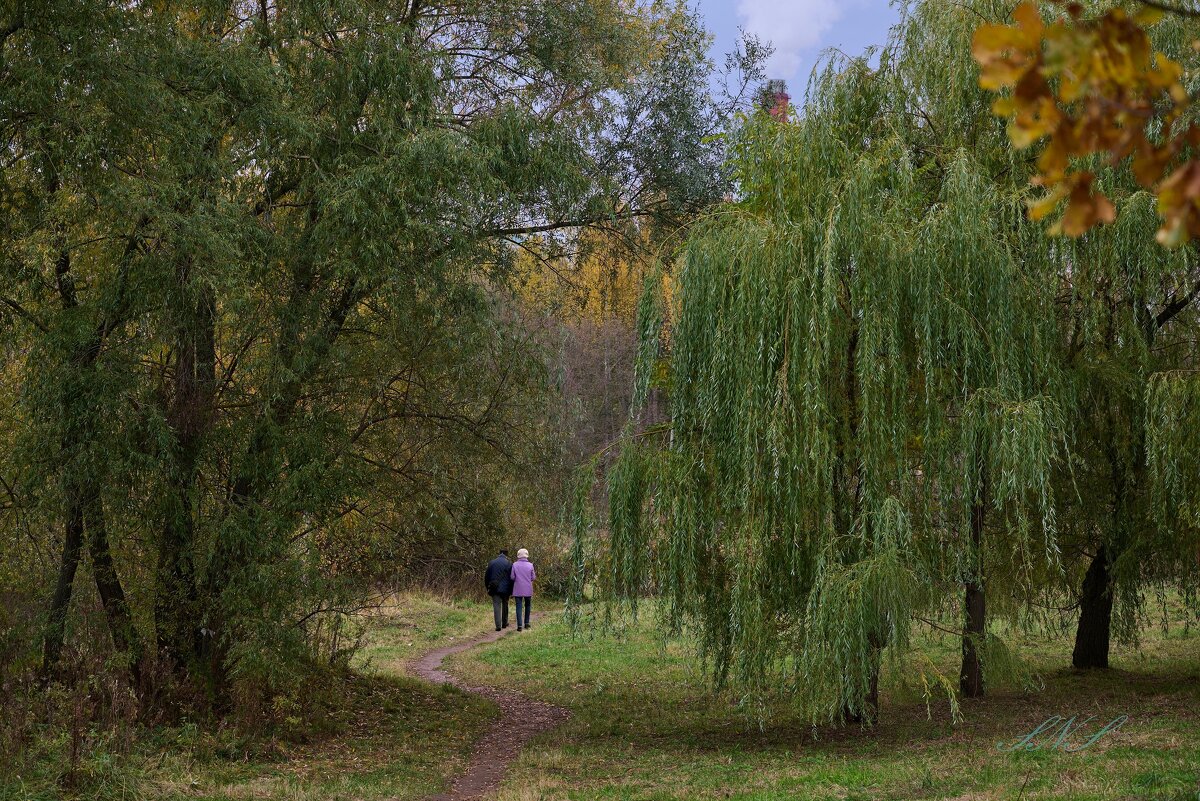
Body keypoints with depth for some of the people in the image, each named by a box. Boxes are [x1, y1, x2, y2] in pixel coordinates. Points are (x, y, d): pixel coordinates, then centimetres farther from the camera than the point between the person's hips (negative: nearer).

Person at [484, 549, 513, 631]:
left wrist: (488, 587, 16)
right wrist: (511, 590, 3)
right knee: (505, 606, 16)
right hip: (505, 589, -1)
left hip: (495, 588, 1)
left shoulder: (491, 563, 3)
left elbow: (487, 576, 7)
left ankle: (498, 625, -10)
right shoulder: (509, 564, -5)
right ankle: (504, 623, 24)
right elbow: (511, 578, -5)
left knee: (497, 606, -1)